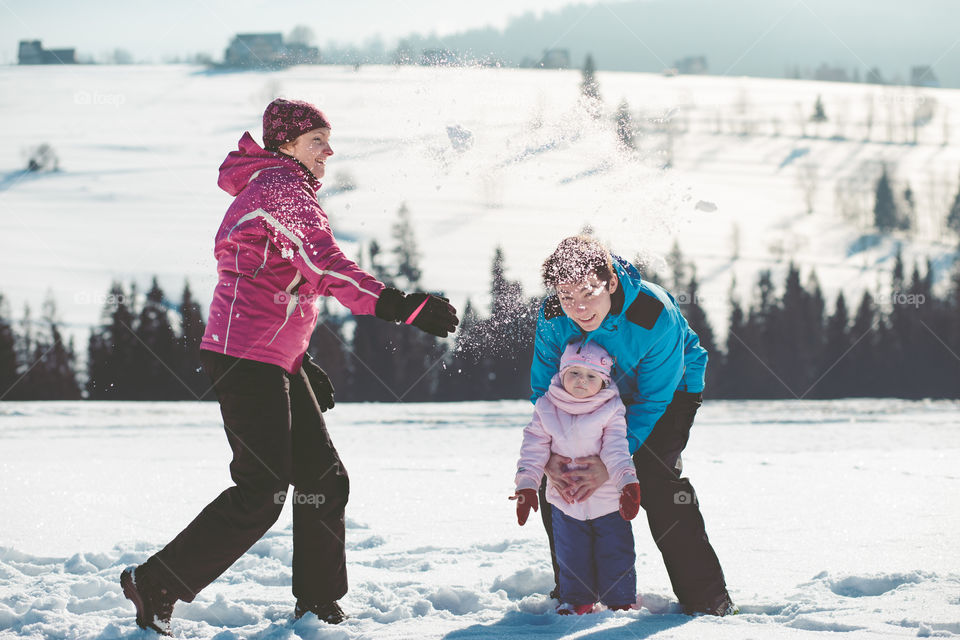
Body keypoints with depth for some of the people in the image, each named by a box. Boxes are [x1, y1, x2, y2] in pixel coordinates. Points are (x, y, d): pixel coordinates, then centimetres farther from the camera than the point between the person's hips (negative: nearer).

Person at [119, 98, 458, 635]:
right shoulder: (281, 186, -11)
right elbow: (326, 266, -25)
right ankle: (156, 584, -5)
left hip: (277, 359, 11)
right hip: (247, 356, -11)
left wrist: (302, 362, 24)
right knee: (261, 493, -12)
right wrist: (403, 307, -30)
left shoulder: (280, 189, 22)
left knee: (325, 479, 9)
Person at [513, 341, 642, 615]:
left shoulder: (610, 410, -8)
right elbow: (534, 449, 0)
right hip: (566, 505, 2)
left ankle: (621, 603, 20)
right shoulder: (547, 409, -2)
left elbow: (616, 451, -14)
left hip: (609, 502, -2)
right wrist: (526, 487, -7)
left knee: (616, 556, 5)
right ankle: (576, 602, 26)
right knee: (571, 558, 10)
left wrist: (628, 483, -27)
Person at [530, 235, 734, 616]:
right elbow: (544, 389, -14)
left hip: (670, 390, -5)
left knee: (655, 477, -25)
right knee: (552, 482, -4)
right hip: (604, 397, 5)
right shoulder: (553, 317, -24)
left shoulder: (655, 315, -37)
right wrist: (550, 454, -30)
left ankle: (707, 599, -16)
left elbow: (654, 399, -30)